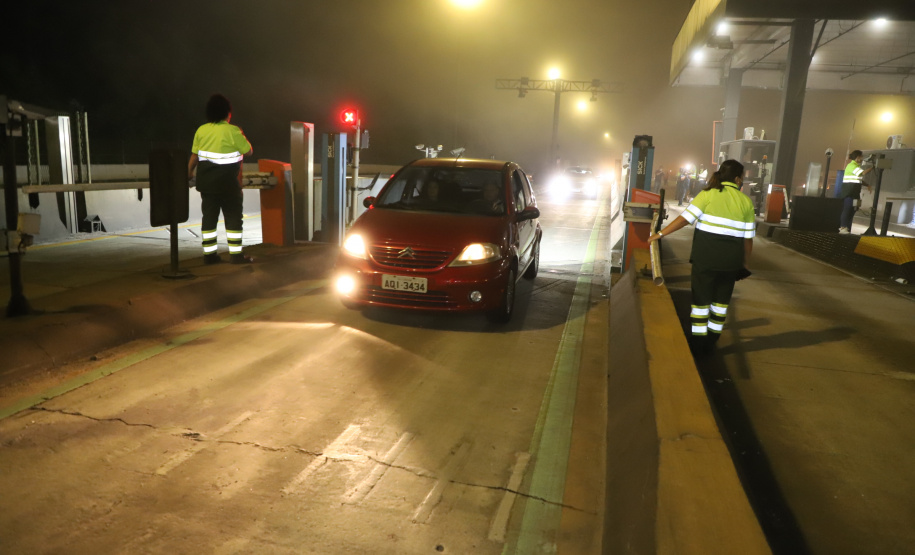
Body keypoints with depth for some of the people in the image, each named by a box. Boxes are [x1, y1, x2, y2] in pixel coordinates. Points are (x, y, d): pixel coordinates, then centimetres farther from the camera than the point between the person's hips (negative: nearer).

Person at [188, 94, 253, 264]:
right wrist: (242, 137, 14)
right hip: (227, 182, -5)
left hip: (205, 181, 5)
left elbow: (194, 156, 6)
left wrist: (189, 173, 21)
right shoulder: (232, 131, -12)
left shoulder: (201, 130, 3)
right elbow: (249, 150, -2)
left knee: (209, 216, 10)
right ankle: (236, 254, 3)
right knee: (233, 217, 3)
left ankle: (209, 254, 14)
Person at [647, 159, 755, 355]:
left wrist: (660, 233, -9)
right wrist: (744, 264, 14)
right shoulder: (746, 202, 4)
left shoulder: (708, 194, -4)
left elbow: (685, 218, -13)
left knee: (701, 297, 6)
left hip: (706, 256, -2)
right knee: (721, 298, 17)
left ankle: (698, 343, 10)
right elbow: (748, 238, 5)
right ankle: (712, 338, 27)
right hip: (731, 259, 2)